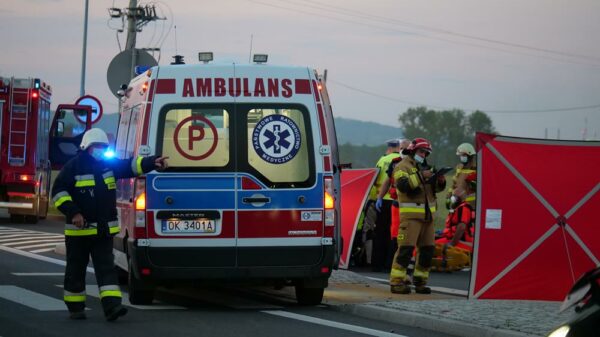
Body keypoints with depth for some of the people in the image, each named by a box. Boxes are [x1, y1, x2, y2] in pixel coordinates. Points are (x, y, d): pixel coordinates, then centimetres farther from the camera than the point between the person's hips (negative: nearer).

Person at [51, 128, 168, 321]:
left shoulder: (109, 165, 9)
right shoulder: (73, 167, -6)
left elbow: (131, 166, 6)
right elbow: (58, 192, -8)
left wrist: (153, 162, -11)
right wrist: (73, 212, -18)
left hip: (104, 231, 4)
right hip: (79, 230, -4)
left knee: (106, 268, -6)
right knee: (76, 270, 7)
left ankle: (112, 306, -15)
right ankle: (75, 308, 19)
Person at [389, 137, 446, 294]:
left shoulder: (424, 167, 21)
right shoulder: (402, 167, -2)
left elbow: (437, 188, 19)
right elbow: (403, 185, -20)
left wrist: (440, 181, -3)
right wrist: (422, 176, -24)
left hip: (427, 215, 8)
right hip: (411, 214, -8)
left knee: (427, 249, 7)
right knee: (406, 247, -13)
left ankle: (420, 281, 14)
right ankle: (396, 281, -13)